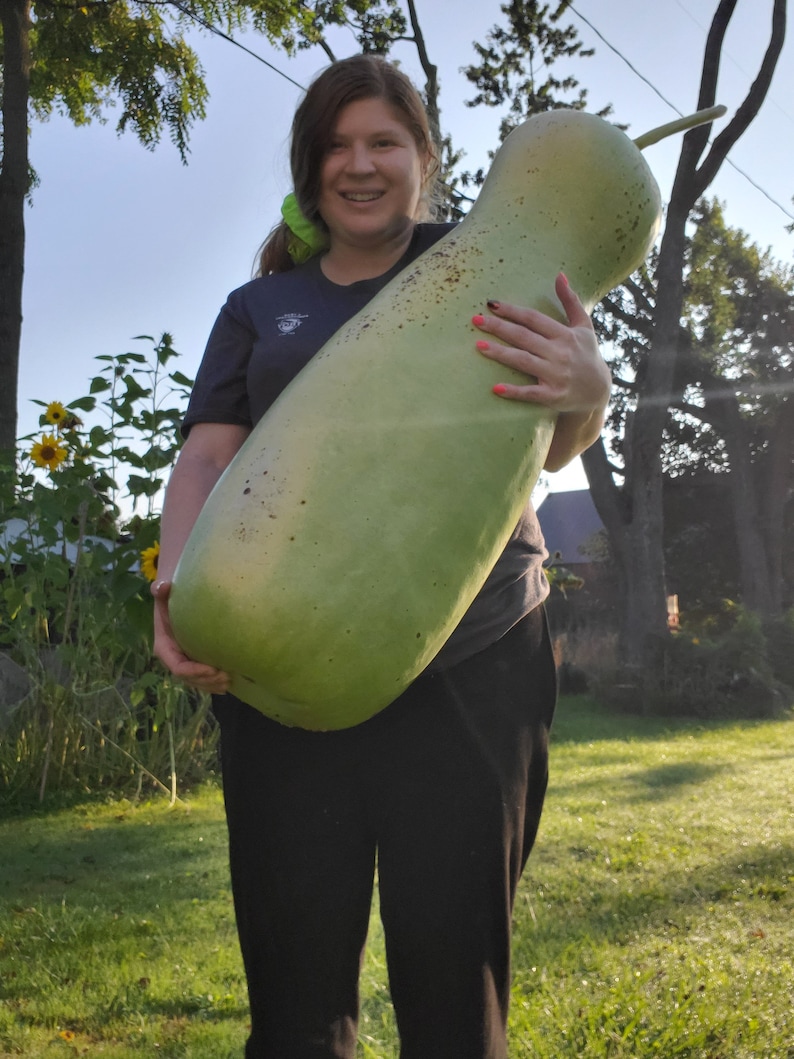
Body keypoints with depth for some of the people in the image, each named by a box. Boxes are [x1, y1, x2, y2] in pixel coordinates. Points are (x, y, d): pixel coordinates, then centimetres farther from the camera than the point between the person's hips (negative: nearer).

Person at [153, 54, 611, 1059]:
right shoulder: (260, 308, 18)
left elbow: (552, 449, 11)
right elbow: (206, 456, 7)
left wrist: (585, 391, -13)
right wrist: (176, 580, -13)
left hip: (470, 663, -1)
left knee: (453, 958, 0)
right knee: (294, 964, 2)